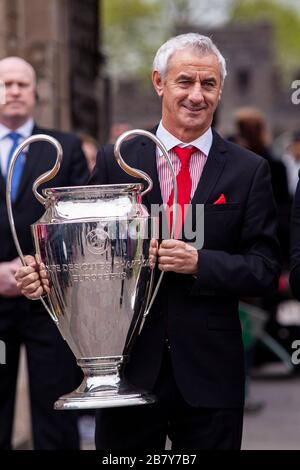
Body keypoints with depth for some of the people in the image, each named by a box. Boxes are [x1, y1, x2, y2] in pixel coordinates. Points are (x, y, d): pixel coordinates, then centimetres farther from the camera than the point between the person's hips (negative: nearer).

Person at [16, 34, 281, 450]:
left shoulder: (249, 170, 2)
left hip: (209, 375, 0)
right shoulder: (114, 161, 4)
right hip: (129, 368, 0)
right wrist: (48, 272, -18)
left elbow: (266, 270, -1)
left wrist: (199, 263, -17)